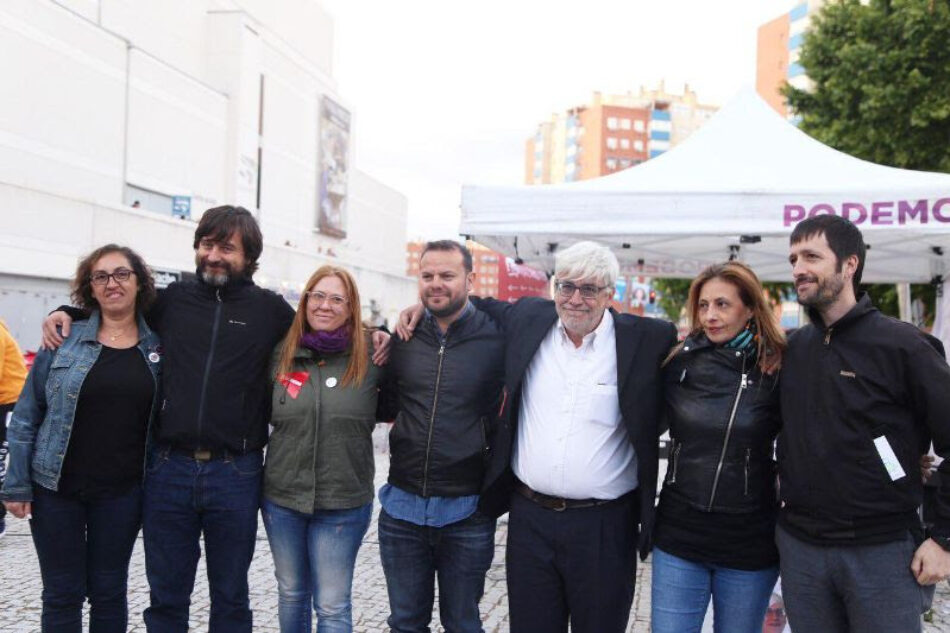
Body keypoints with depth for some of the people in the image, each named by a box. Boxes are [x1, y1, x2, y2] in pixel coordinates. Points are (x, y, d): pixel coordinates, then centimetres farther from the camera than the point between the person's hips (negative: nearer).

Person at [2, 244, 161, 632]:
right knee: (62, 594, 8)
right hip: (55, 487, -1)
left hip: (122, 492, 1)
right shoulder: (65, 340, -3)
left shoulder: (158, 347, 1)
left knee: (108, 592, 12)